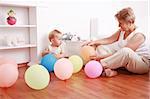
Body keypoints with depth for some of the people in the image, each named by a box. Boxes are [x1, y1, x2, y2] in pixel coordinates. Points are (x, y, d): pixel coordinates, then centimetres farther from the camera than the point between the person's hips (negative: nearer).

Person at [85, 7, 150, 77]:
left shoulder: (138, 35, -23)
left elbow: (123, 52, -29)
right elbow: (109, 40, 2)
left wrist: (101, 57, -31)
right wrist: (95, 42, -13)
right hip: (127, 61, 8)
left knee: (125, 51, -43)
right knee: (101, 47, 0)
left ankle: (101, 65, -28)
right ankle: (109, 70, -22)